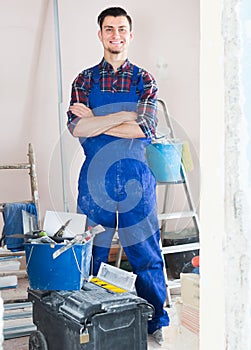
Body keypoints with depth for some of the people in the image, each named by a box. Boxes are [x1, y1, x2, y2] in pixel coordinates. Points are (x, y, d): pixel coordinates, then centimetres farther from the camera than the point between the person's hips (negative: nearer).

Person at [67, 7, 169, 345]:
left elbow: (147, 129, -10)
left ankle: (155, 322, 22)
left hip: (136, 177, 0)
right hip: (94, 177, 1)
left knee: (146, 253, 6)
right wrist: (125, 115, -13)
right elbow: (76, 127, -9)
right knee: (91, 253, 9)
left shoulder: (144, 80, 5)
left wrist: (95, 122, -10)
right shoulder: (84, 79, 7)